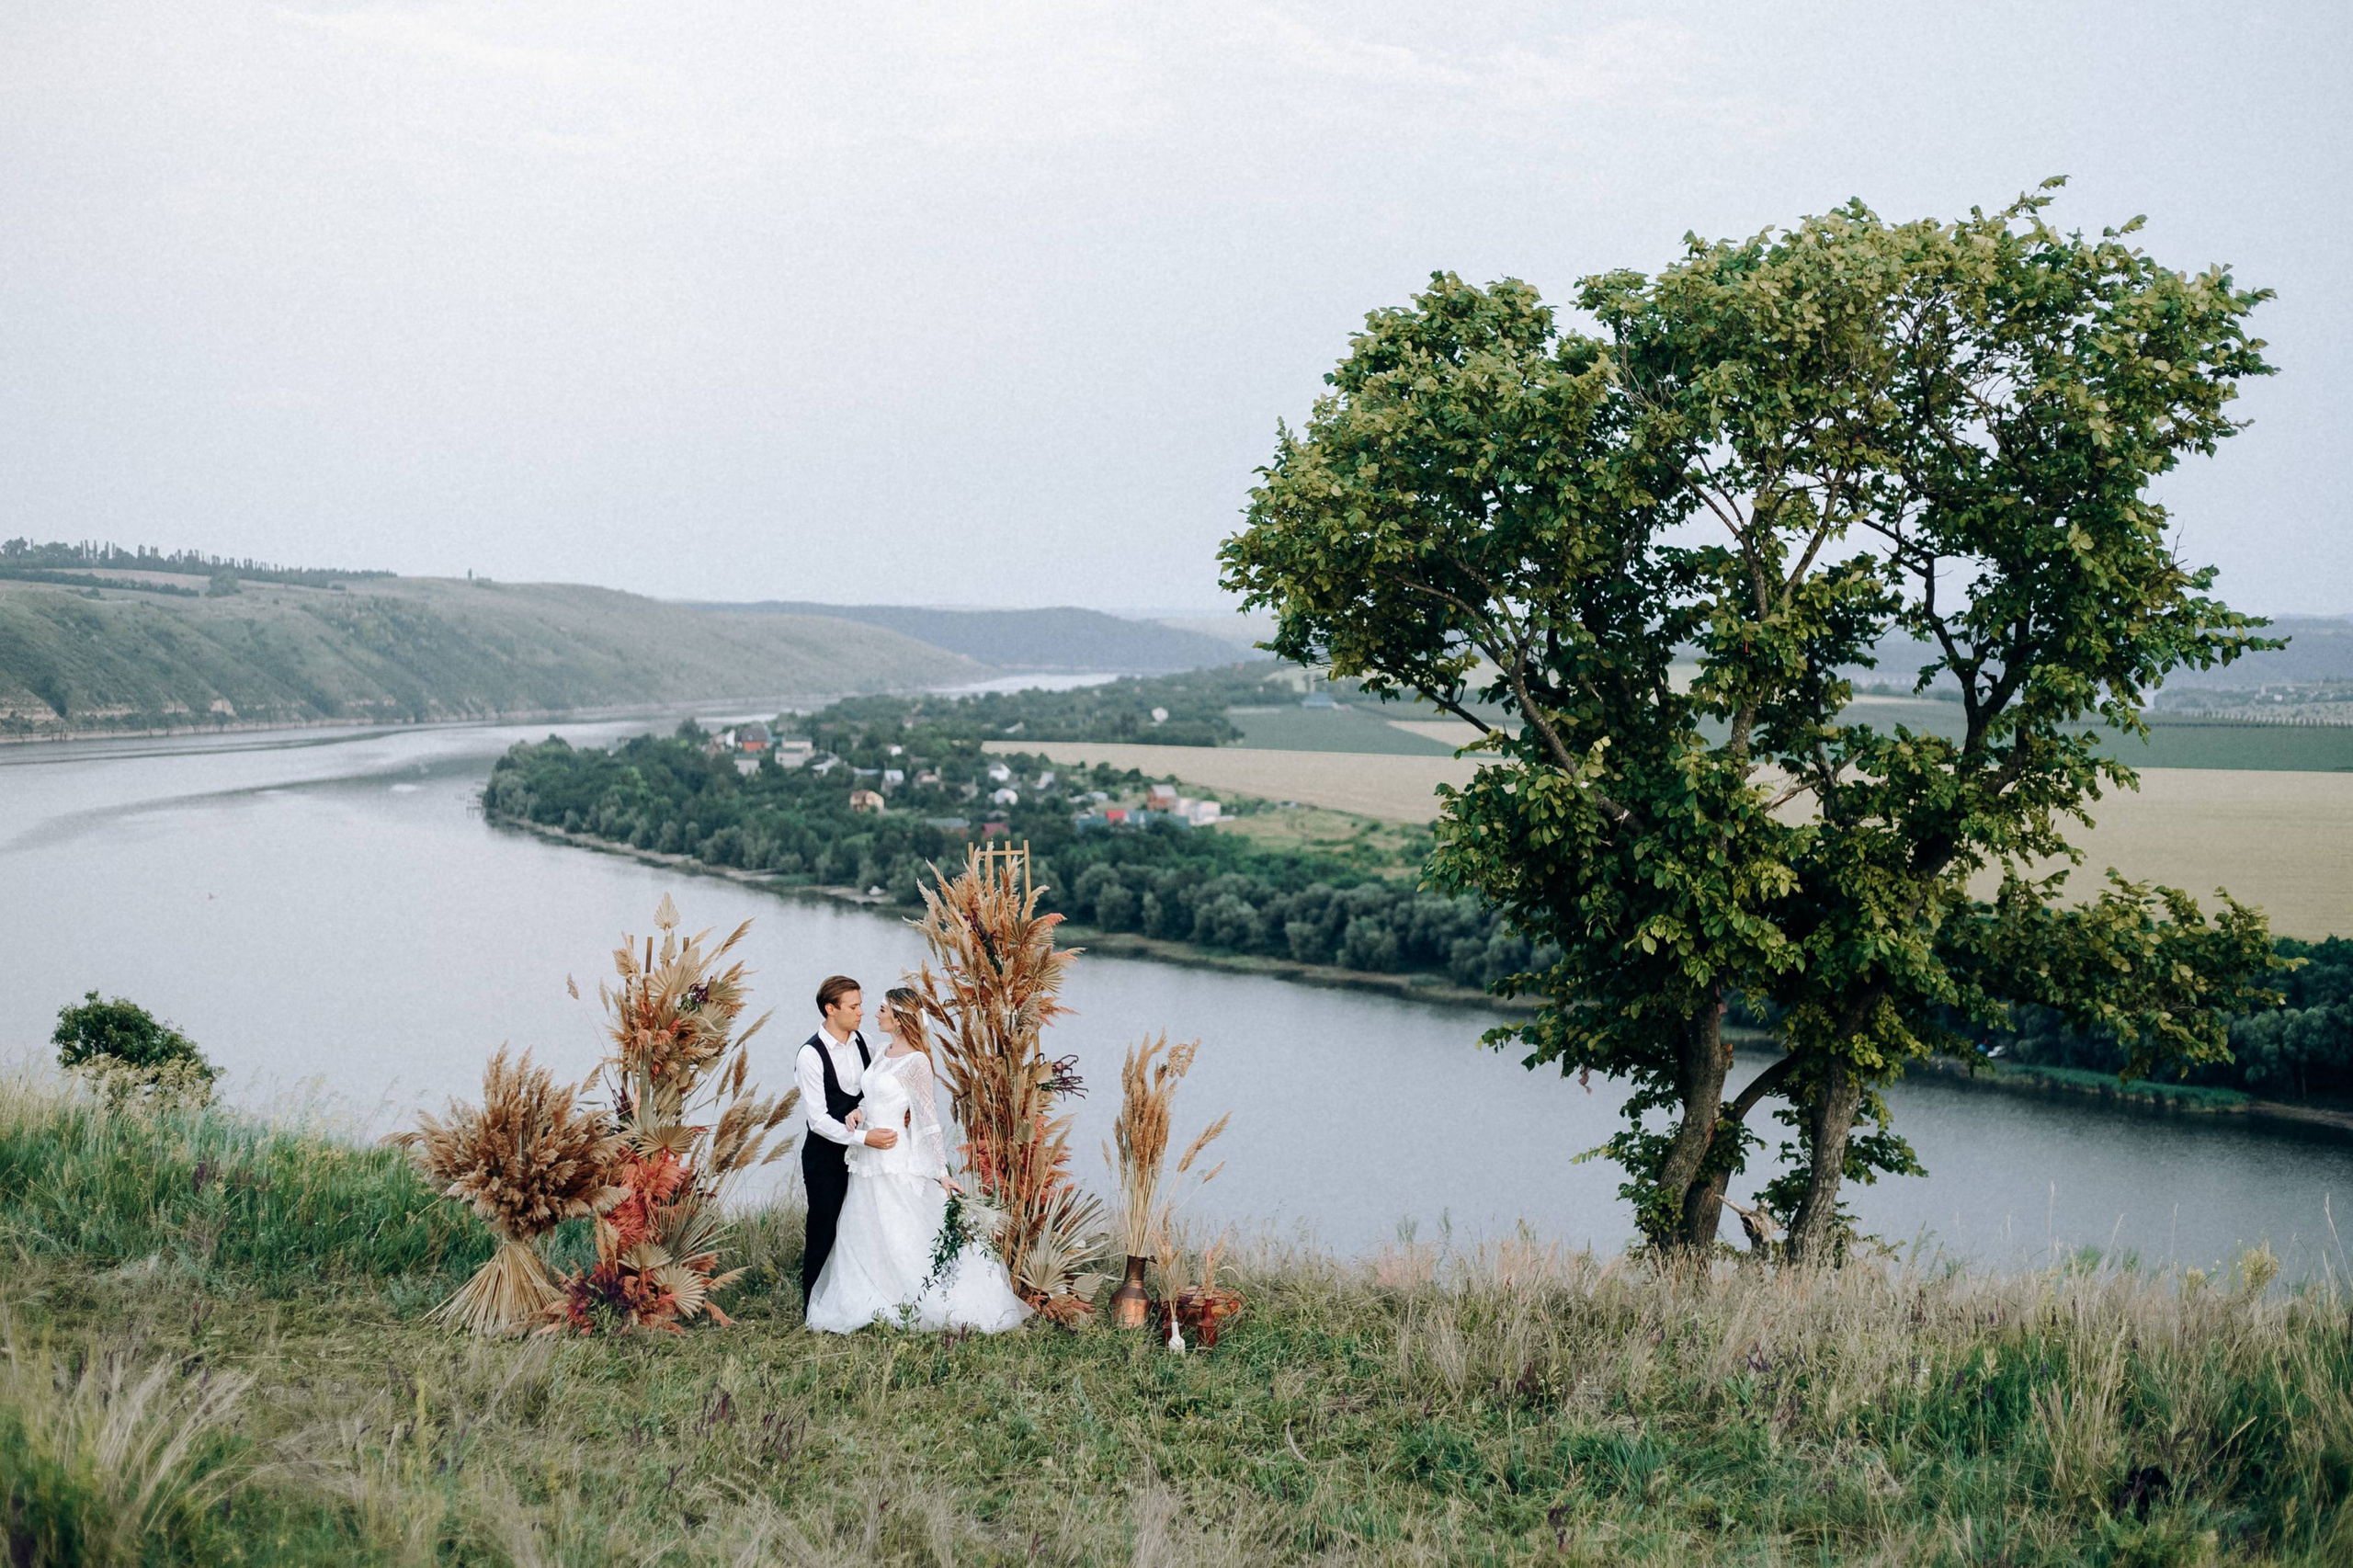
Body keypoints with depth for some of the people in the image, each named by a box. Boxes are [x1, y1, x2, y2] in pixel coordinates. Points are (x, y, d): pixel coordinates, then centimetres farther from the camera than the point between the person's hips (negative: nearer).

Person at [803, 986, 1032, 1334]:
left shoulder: (916, 1062, -14)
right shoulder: (884, 1053, 10)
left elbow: (928, 1120, -14)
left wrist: (941, 1172, -13)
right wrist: (857, 1111, -2)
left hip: (895, 1162, -9)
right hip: (868, 1161, 9)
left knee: (901, 1237, -2)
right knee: (865, 1237, 13)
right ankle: (880, 1304, 24)